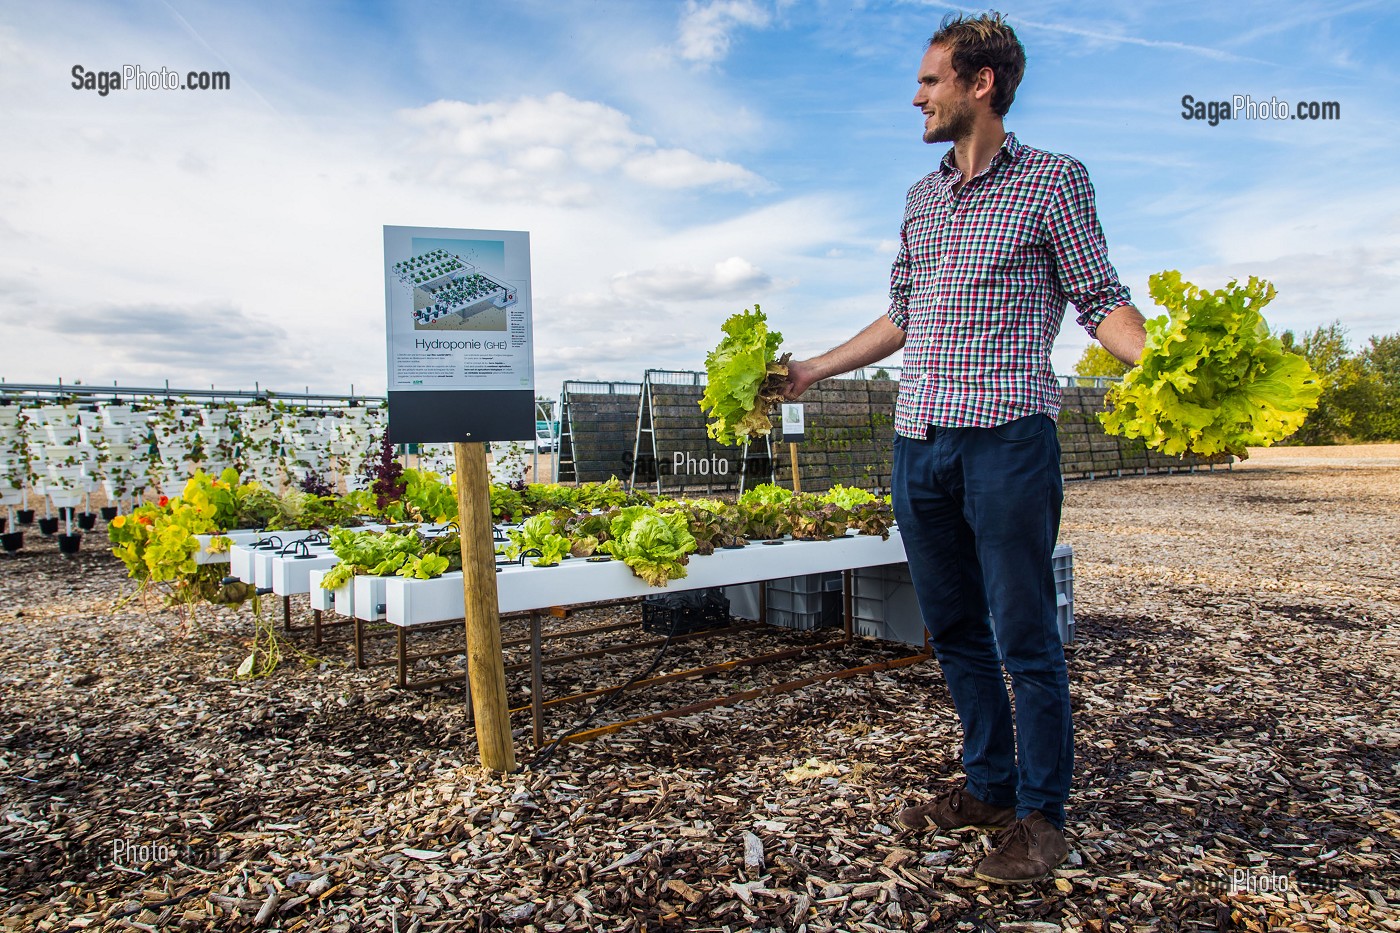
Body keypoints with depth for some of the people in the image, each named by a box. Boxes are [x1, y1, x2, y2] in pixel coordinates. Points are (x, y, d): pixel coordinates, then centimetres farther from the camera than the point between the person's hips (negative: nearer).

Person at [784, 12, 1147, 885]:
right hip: (920, 443, 6)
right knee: (955, 631, 12)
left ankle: (1041, 815, 16)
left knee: (1025, 640, 0)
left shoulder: (1054, 181, 2)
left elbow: (1102, 301, -1)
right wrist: (810, 370, 24)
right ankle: (989, 786, 27)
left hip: (1007, 437, -6)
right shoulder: (923, 197, 19)